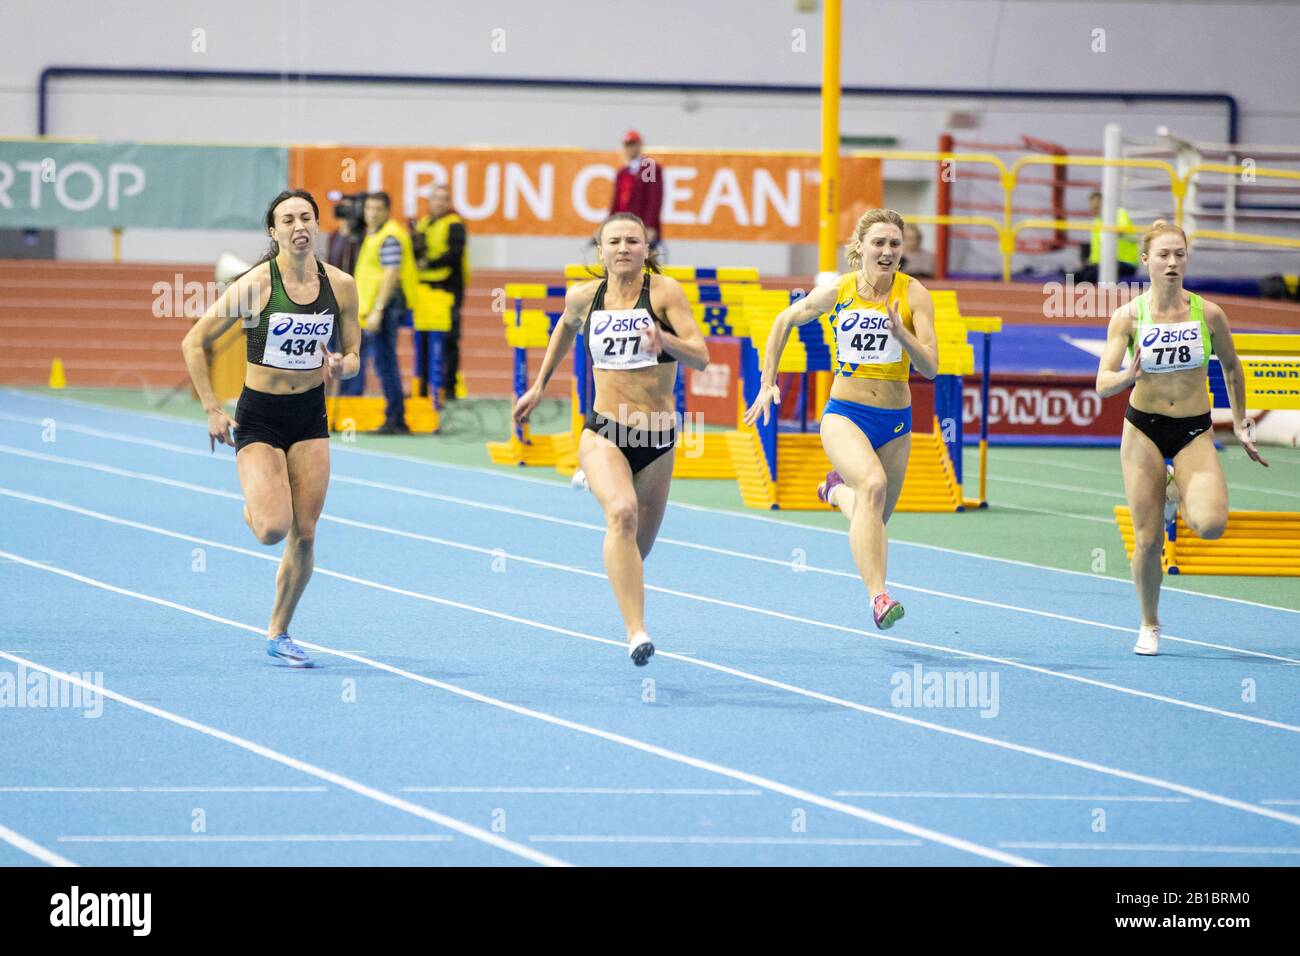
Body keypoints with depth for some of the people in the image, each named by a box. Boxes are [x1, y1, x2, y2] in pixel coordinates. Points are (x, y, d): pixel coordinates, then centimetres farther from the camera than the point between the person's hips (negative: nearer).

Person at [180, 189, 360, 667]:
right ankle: (252, 510, 20)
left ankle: (278, 633, 18)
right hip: (259, 417, -4)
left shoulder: (340, 285, -3)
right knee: (273, 530, -18)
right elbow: (193, 343, -9)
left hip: (310, 416, 4)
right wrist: (213, 411, -11)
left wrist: (340, 366, -17)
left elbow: (353, 354, 7)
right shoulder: (255, 284, -14)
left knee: (304, 535, 1)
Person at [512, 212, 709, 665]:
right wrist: (539, 385, 29)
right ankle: (636, 632, -38)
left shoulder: (664, 291, -7)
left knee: (640, 545, 13)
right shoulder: (584, 296, 2)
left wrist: (666, 341, -34)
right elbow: (566, 325, 27)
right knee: (622, 513, -30)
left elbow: (701, 357, -14)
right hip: (603, 434, -1)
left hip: (658, 440, 1)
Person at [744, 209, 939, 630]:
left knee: (875, 519, 13)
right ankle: (878, 596, -38)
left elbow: (929, 367, -12)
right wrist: (767, 382, 11)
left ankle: (839, 490, 50)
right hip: (844, 415, -2)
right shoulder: (838, 291, -4)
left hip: (895, 421, 2)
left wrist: (901, 333, -29)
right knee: (873, 485, -31)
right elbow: (786, 321, 14)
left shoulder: (913, 294, -7)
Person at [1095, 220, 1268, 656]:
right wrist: (1130, 375, -35)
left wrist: (1239, 423, 14)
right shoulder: (1128, 316, -9)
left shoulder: (1208, 314, -7)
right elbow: (1103, 384, -14)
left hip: (1194, 431, 1)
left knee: (1211, 524, -22)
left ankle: (1177, 495, 15)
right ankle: (1149, 626, 22)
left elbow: (1231, 367, 11)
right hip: (1144, 429, -1)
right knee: (1148, 541, -3)